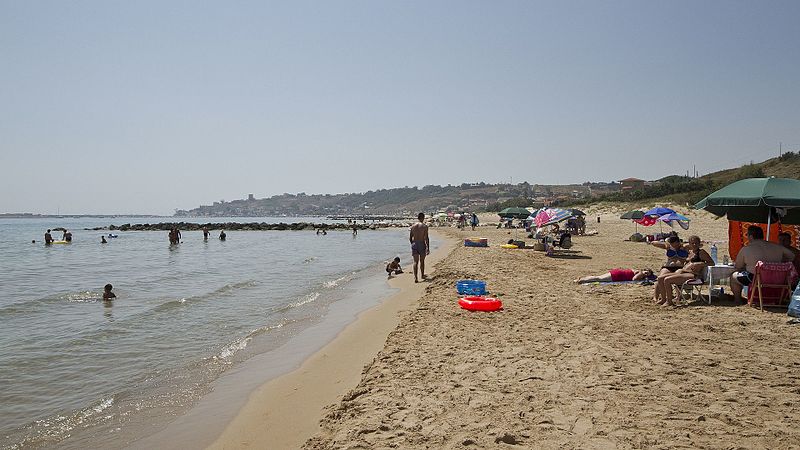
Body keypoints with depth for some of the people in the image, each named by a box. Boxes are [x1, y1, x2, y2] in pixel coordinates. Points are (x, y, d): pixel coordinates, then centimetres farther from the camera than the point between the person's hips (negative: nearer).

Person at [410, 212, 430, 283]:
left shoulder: (413, 226, 5)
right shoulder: (424, 226, -7)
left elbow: (410, 238, 8)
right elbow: (426, 238, -12)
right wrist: (428, 248, -9)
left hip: (414, 244, 3)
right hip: (422, 244, -3)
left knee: (416, 261, 2)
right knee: (422, 261, 14)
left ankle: (415, 277, -12)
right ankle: (422, 275, 30)